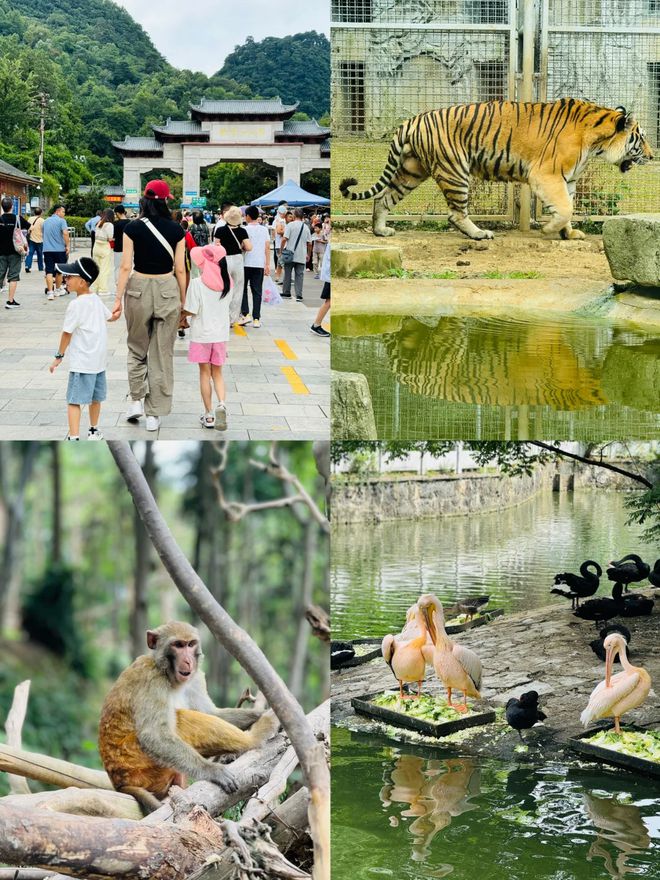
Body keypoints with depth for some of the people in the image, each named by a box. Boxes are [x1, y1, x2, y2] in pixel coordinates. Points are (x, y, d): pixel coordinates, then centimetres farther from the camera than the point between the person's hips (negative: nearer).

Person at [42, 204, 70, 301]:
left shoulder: (46, 221, 15)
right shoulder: (61, 221, -6)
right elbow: (65, 233, -20)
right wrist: (68, 245, -13)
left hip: (47, 249, 4)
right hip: (59, 249, -4)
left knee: (49, 271, -1)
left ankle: (50, 292, -10)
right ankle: (58, 290, 25)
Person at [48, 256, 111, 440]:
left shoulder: (76, 305, -17)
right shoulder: (96, 299, 5)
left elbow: (67, 333, -12)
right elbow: (110, 316, 21)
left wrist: (59, 356, -3)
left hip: (82, 362, -8)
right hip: (99, 359, 8)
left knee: (74, 399, -8)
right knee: (95, 397, 21)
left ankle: (74, 437, -15)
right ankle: (94, 431, 34)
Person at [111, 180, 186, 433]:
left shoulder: (132, 228, -5)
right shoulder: (176, 230, -4)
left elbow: (125, 266, -7)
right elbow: (180, 270, -2)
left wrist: (118, 299, -2)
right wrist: (183, 302, 7)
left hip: (138, 288, 0)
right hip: (167, 290, 0)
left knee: (137, 348, 20)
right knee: (162, 353, 8)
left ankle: (136, 401, 11)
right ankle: (154, 414, 10)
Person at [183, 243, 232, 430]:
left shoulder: (197, 283, -16)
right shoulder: (227, 283, -1)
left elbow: (191, 311, -15)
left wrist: (181, 306, 4)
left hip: (201, 334, -4)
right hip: (221, 333, 4)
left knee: (205, 373, 8)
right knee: (217, 373, 13)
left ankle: (208, 414, 10)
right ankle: (221, 403, -12)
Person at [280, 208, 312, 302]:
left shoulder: (290, 225, -6)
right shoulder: (306, 227, 5)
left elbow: (284, 239, -13)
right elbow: (309, 243, 7)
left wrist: (281, 251, -3)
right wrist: (308, 255, 18)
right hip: (301, 256, 2)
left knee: (287, 274, 10)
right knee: (299, 275, 3)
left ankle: (286, 293, 16)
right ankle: (299, 295, -2)